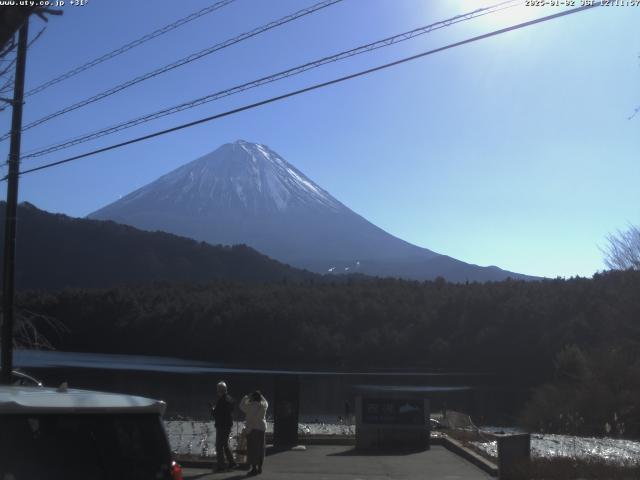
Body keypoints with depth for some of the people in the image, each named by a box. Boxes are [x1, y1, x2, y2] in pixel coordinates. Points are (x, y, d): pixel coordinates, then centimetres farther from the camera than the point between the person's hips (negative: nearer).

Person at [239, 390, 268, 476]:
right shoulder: (264, 405, 2)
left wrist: (246, 397, 10)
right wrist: (260, 396, 20)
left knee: (252, 448, -3)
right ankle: (260, 468, 18)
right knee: (260, 448, 13)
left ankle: (254, 468, -5)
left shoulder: (251, 405, -14)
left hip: (252, 428, -6)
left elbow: (242, 406, 0)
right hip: (262, 428, 6)